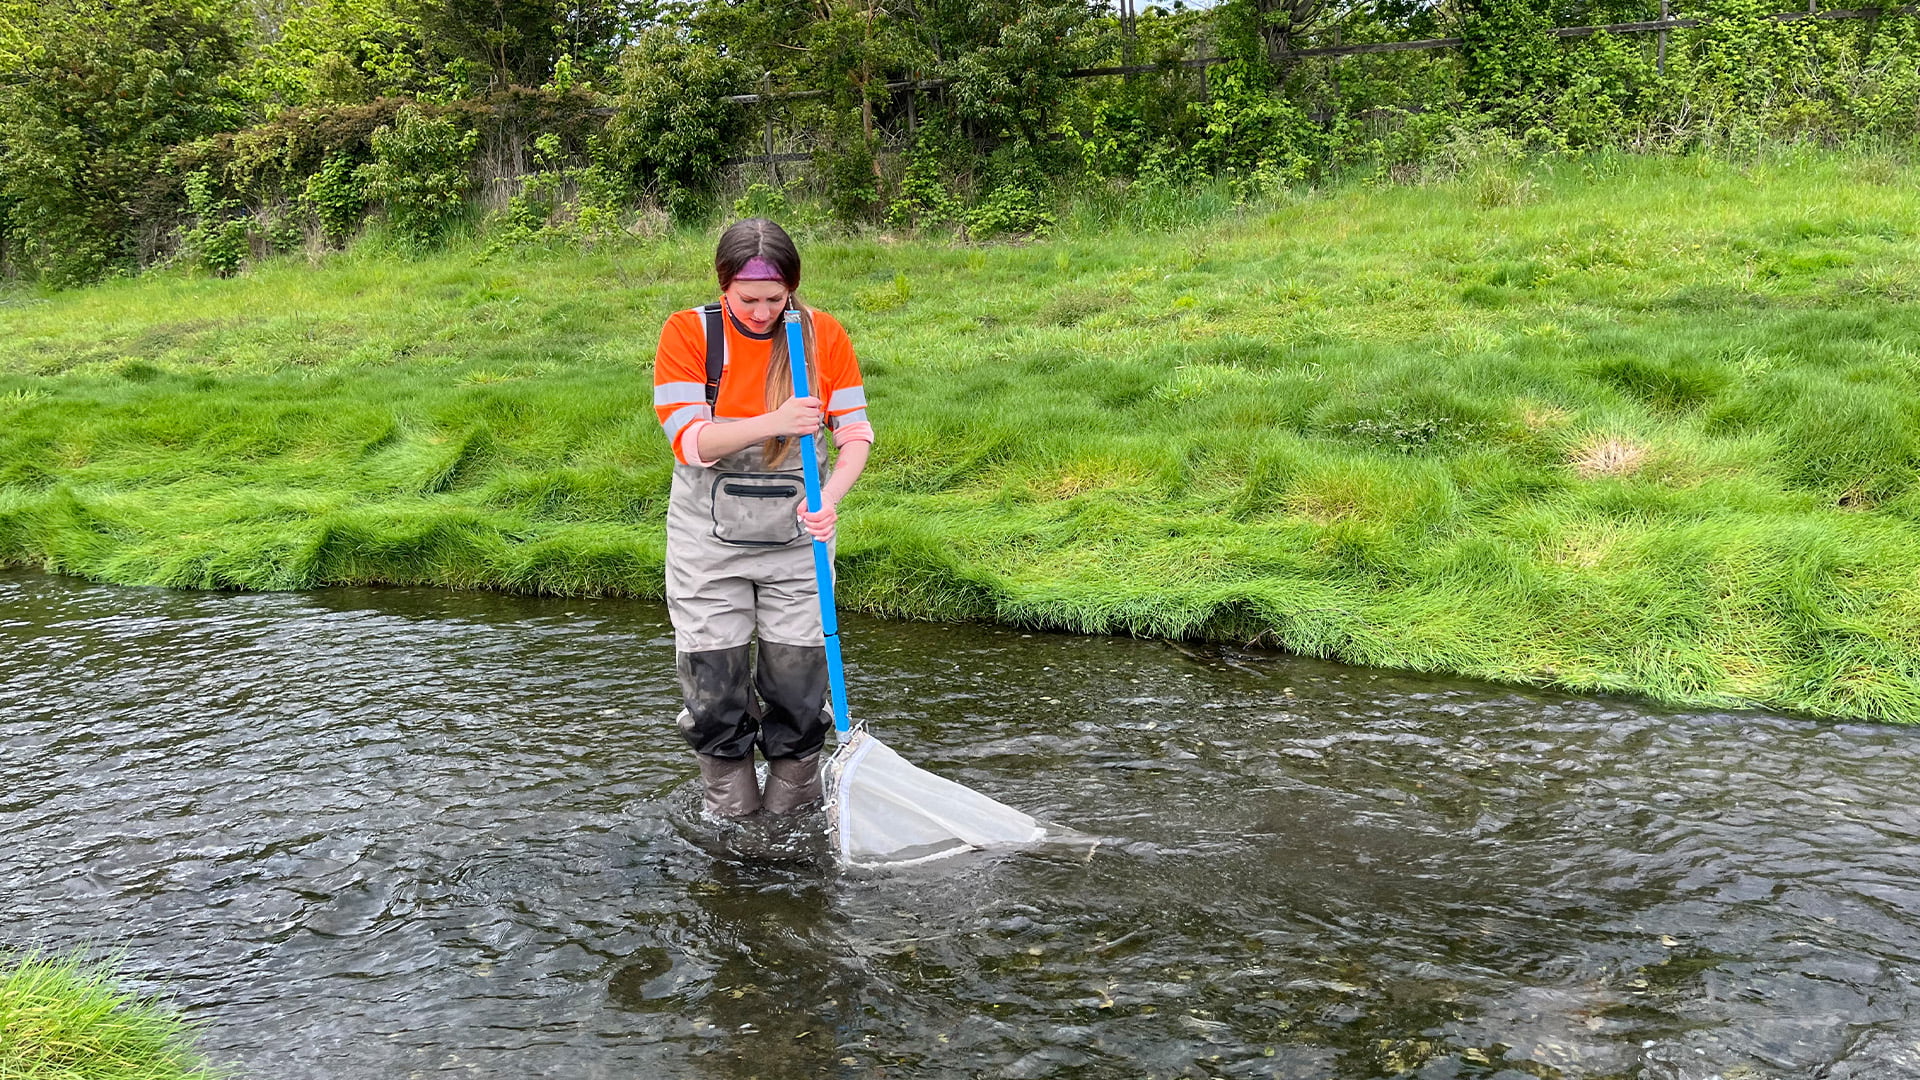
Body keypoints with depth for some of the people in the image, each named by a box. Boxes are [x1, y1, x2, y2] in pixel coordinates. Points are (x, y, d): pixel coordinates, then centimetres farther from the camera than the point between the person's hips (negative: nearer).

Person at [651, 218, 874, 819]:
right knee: (714, 689, 3)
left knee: (798, 685, 3)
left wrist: (829, 498, -24)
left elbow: (856, 432, -5)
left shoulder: (824, 334, -4)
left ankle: (793, 819, 23)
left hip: (796, 537, 1)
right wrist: (773, 424, -31)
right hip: (709, 540, -1)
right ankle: (731, 826, 22)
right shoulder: (687, 333, -8)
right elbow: (688, 440, -16)